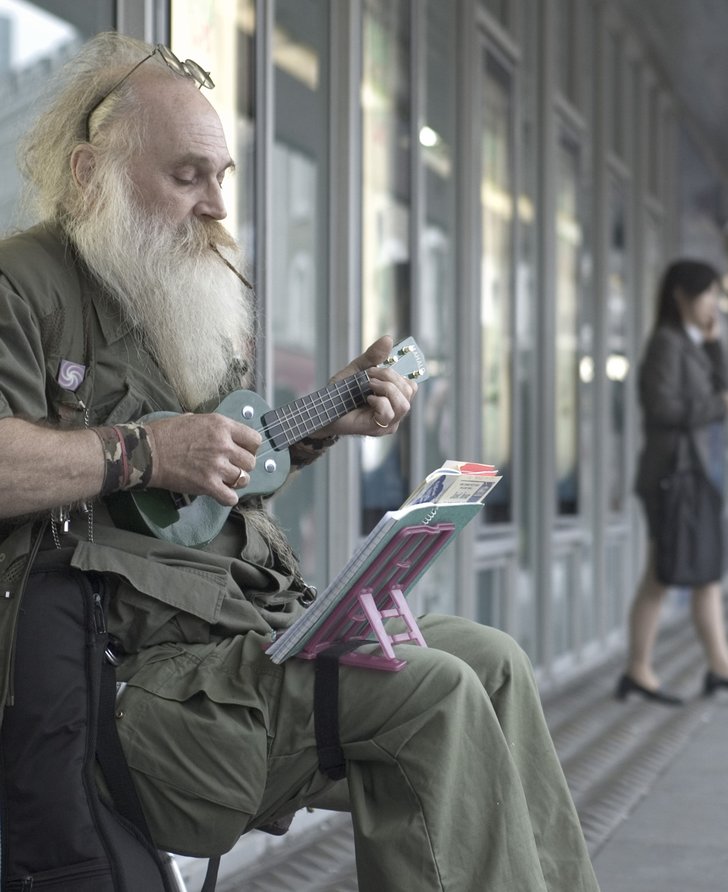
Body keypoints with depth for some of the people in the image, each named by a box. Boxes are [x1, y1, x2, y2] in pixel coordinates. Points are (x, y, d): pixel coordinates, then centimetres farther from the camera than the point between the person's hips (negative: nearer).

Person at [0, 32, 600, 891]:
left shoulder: (191, 297, 21)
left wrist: (320, 424, 14)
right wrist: (141, 452, -23)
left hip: (255, 614, 9)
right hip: (134, 655, -9)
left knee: (489, 659, 1)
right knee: (433, 696, -20)